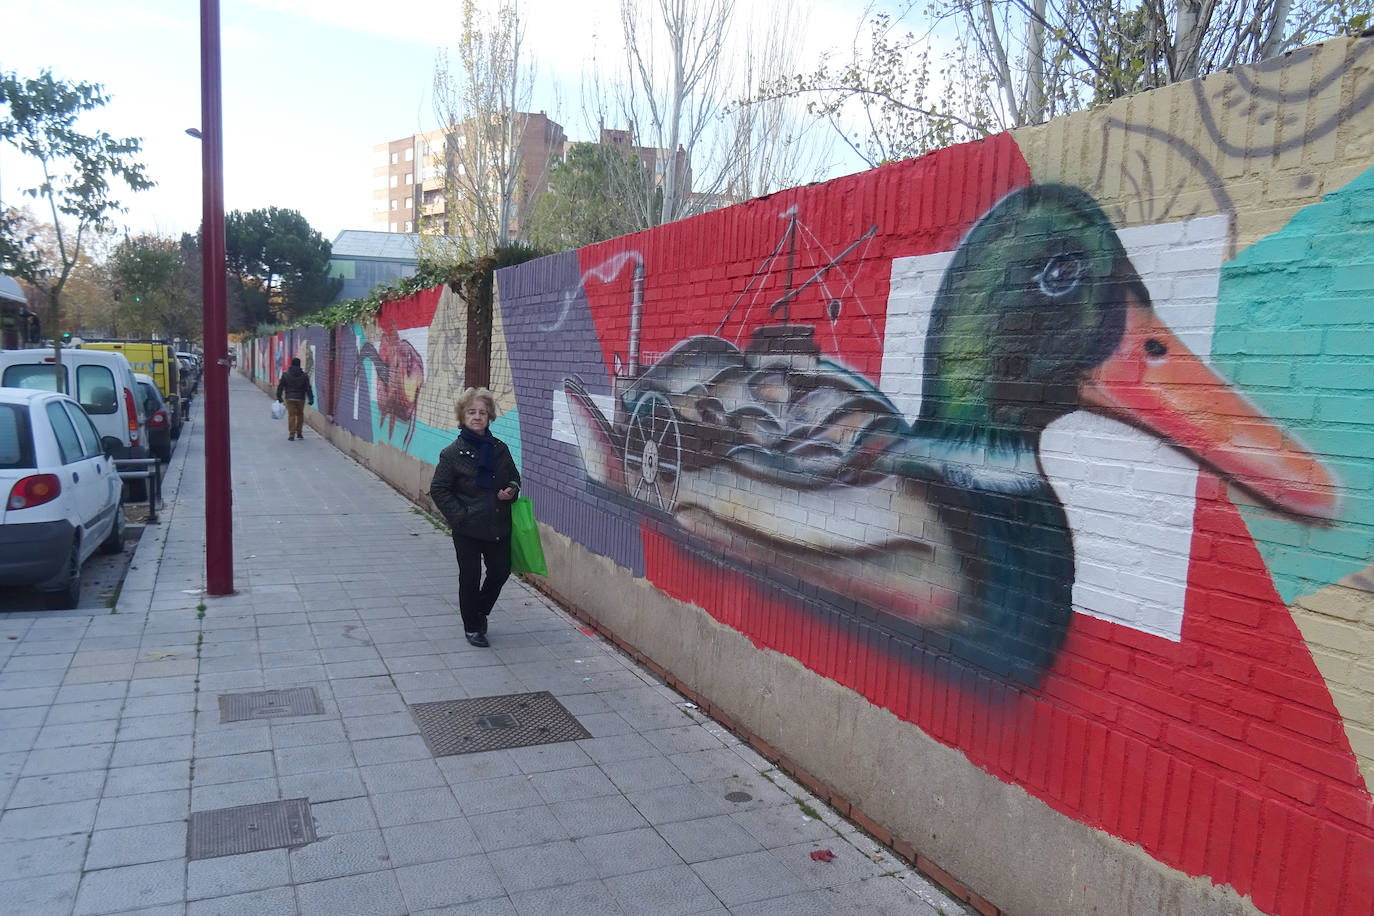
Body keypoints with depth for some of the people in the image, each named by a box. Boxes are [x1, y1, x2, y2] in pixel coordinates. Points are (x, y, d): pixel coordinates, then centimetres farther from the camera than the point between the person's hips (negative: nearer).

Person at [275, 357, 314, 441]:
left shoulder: (285, 374, 0)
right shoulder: (304, 375, -1)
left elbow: (280, 386, 3)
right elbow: (308, 389, -2)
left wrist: (279, 397, 10)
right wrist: (311, 399, -1)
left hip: (290, 398, 0)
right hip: (300, 399, 0)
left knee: (291, 415, 0)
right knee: (300, 415, 13)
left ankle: (292, 434, -4)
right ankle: (299, 433, 18)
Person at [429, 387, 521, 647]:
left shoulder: (500, 448, 2)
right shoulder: (453, 453, -10)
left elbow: (514, 477, 17)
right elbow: (438, 489, -6)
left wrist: (511, 490, -6)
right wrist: (459, 516, -13)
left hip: (498, 526, 4)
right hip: (468, 529, -4)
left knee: (500, 571, 10)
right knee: (470, 578, 6)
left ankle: (480, 612, 37)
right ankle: (472, 627, 25)